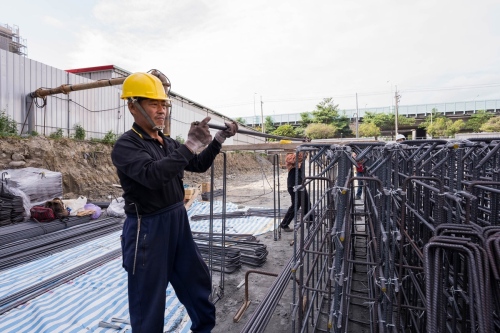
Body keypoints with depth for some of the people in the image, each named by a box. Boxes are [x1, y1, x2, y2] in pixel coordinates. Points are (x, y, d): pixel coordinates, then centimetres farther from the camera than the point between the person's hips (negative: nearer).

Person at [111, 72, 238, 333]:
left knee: (197, 278, 22)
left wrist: (218, 140, -1)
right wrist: (190, 145, -34)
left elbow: (198, 165, 12)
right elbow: (152, 175, -31)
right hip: (148, 229, -8)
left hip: (178, 221, 8)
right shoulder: (125, 145, -14)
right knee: (148, 297, 9)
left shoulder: (168, 143, 8)